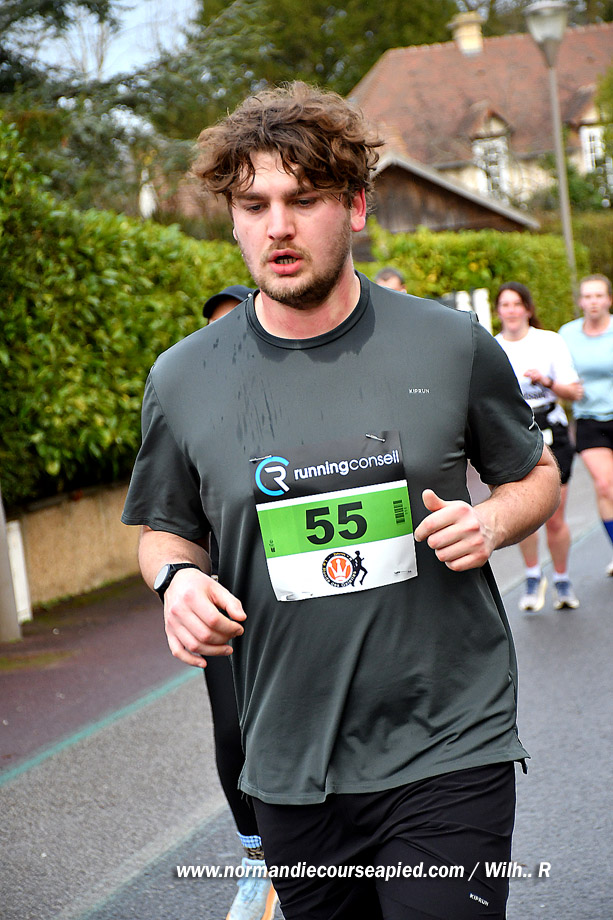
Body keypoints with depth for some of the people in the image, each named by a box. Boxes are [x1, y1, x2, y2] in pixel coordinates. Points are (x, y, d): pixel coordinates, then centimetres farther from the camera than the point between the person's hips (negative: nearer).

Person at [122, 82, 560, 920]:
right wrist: (177, 578, -8)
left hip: (449, 753, -2)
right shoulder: (183, 380, 0)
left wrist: (492, 522, -10)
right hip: (292, 769, 2)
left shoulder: (452, 347, -3)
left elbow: (536, 473, 12)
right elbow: (165, 529, 15)